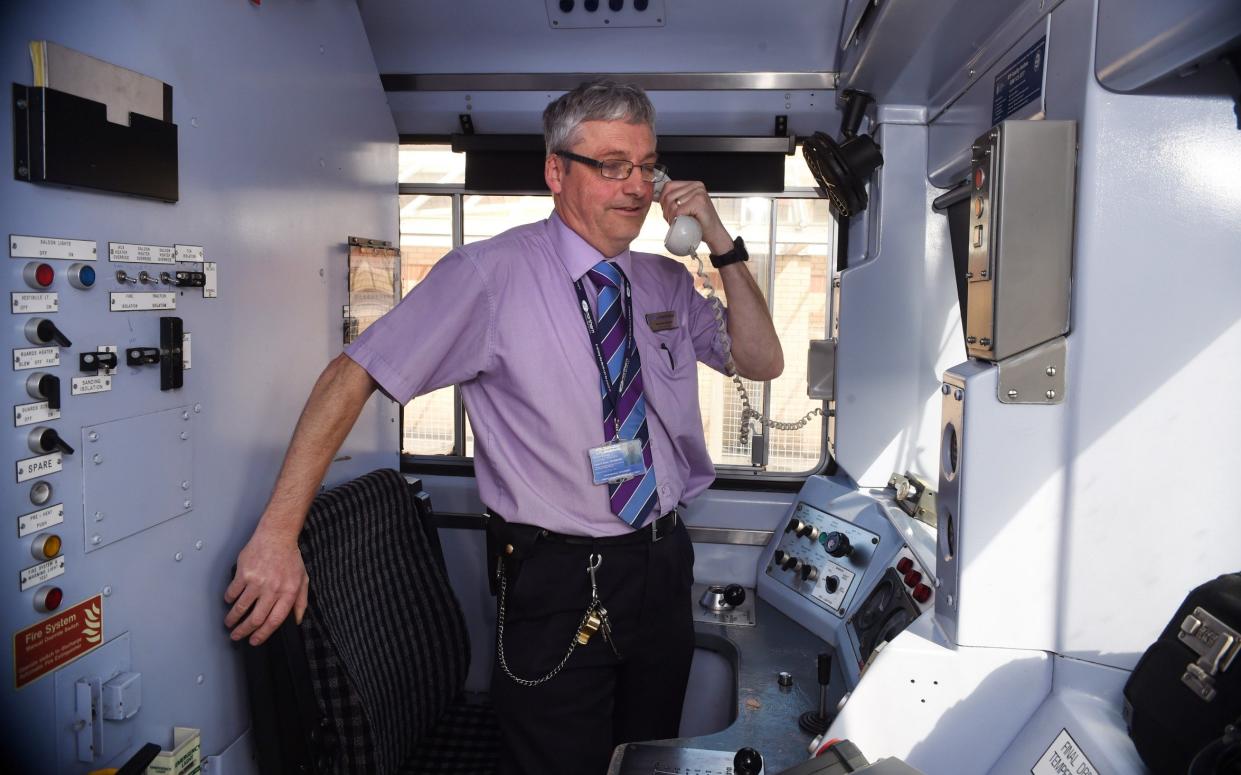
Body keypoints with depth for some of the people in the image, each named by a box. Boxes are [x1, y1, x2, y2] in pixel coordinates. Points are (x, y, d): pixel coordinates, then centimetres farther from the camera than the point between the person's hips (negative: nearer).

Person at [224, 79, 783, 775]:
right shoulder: (492, 274, -14)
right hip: (559, 586, -6)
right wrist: (278, 536, -21)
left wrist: (722, 243, -7)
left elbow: (763, 363, 6)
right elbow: (352, 376, -16)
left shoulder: (669, 284, 6)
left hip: (663, 571, 6)